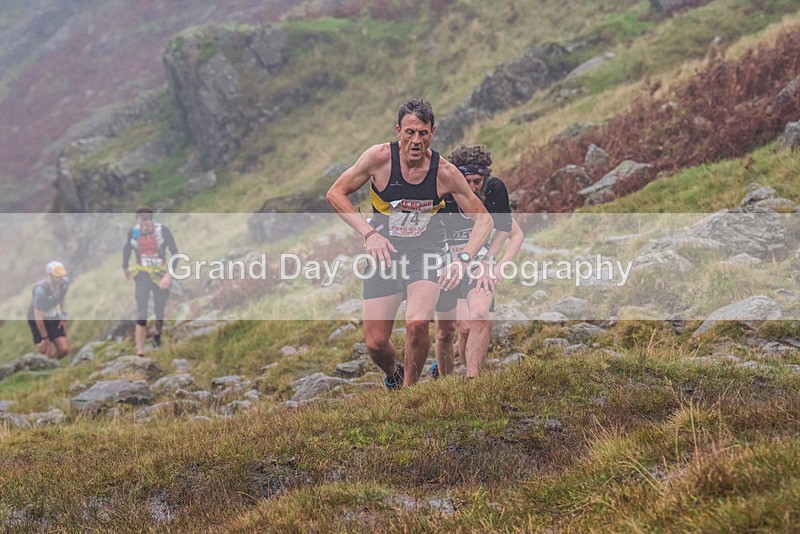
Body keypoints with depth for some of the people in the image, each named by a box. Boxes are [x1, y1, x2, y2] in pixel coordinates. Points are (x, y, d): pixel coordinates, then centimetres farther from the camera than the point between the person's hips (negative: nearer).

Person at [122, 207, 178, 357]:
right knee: (141, 315, -9)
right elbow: (126, 248, 12)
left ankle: (158, 336, 46)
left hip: (160, 275, 0)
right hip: (142, 275, 0)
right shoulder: (133, 232, -9)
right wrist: (125, 268, 25)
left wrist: (169, 275, -26)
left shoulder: (163, 230, -16)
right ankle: (140, 353, -9)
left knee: (160, 311, 12)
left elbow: (175, 253, -15)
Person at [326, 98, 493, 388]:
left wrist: (463, 259, -20)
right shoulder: (380, 157, -14)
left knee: (417, 323, -28)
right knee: (375, 343, -2)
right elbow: (335, 194, -6)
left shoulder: (445, 172, -13)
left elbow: (483, 218, -4)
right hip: (384, 252, 1)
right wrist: (368, 233, -17)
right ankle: (393, 375, 35)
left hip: (426, 253, -1)